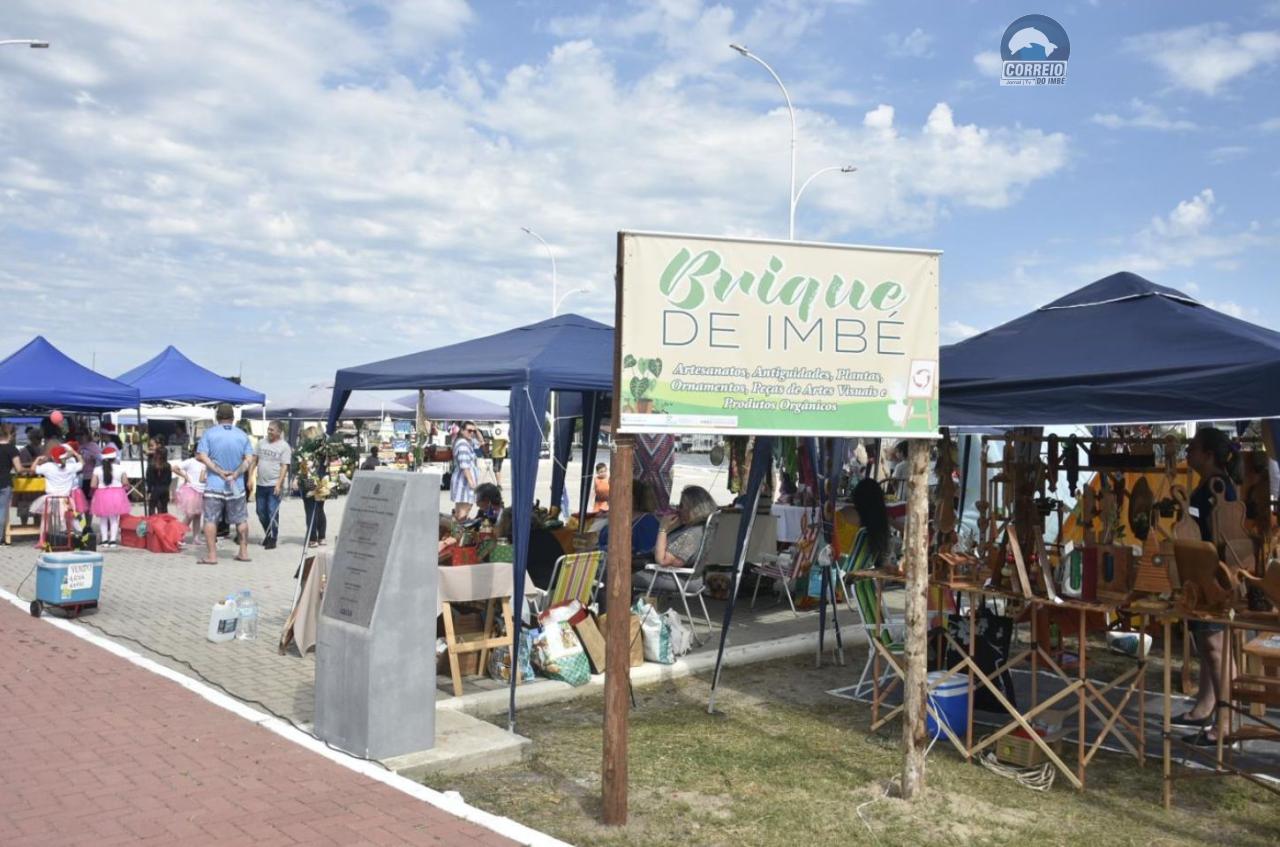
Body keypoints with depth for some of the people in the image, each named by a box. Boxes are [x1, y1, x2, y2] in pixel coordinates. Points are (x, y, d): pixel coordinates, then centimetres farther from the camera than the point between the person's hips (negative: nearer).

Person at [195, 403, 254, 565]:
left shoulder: (209, 433, -3)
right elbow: (249, 459, -4)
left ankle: (211, 555, 0)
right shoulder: (242, 435, 3)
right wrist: (236, 473, -8)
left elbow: (201, 456, -11)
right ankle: (244, 552, 14)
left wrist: (219, 471, -11)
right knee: (241, 519, 12)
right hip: (237, 485, 2)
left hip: (214, 484, -2)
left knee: (210, 519, 3)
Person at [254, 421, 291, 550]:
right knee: (261, 512, 11)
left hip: (274, 485, -5)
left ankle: (272, 539, 6)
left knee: (272, 513, -4)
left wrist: (279, 484, -15)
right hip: (261, 484, 5)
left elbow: (284, 467, -8)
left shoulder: (284, 446, -5)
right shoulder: (261, 443, 9)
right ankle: (268, 534, 29)